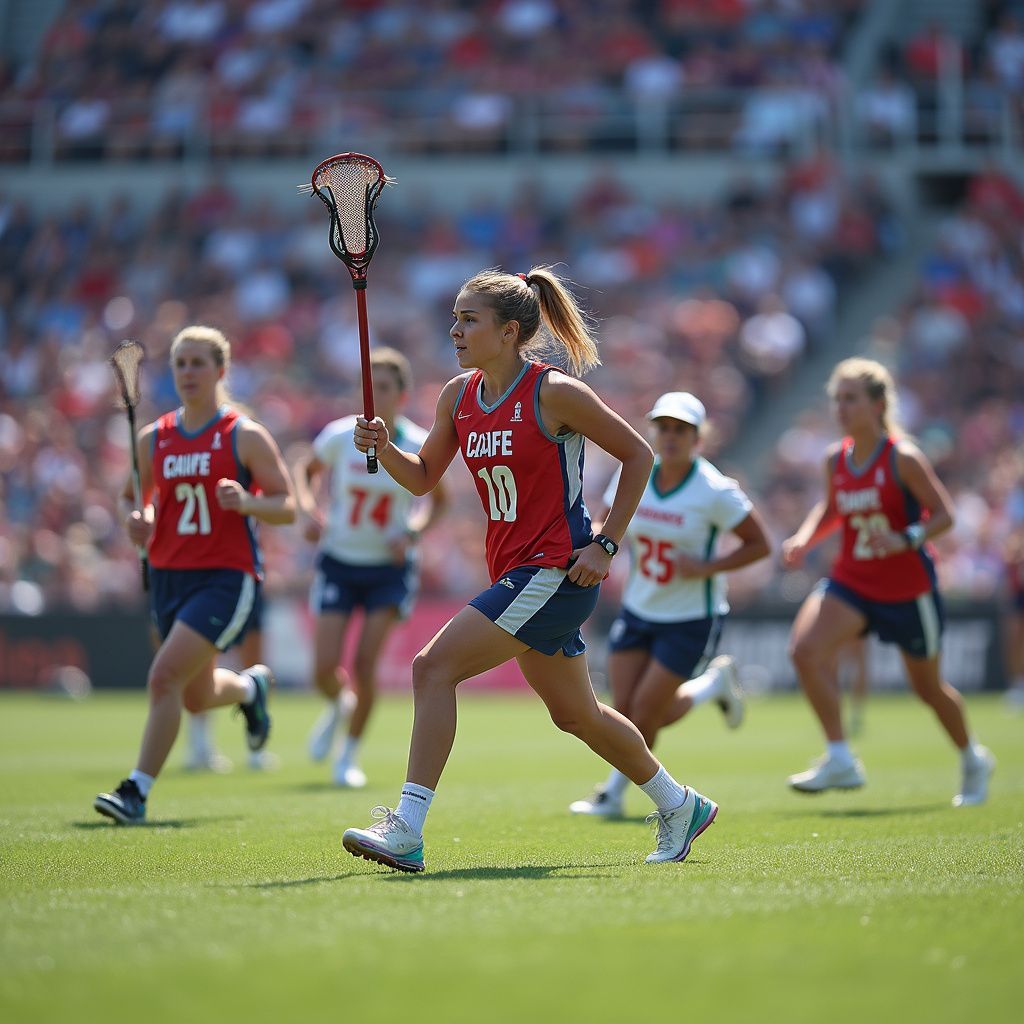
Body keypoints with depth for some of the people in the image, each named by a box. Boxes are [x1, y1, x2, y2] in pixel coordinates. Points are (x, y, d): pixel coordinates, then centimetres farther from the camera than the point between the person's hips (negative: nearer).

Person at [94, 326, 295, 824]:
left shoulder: (245, 436, -5)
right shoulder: (153, 438, 7)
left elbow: (287, 505, -5)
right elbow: (134, 497, 19)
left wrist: (246, 502, -25)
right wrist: (135, 518, -5)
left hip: (225, 577, -6)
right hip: (169, 574, 6)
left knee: (165, 675, -20)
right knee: (197, 698, 16)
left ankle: (137, 791, -13)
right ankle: (251, 686, 50)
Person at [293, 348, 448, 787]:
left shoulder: (418, 446, -10)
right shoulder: (340, 436, -10)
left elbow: (439, 499, 7)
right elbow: (304, 470, 9)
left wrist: (413, 532, -10)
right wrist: (308, 511, -9)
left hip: (390, 567, -1)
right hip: (339, 563, 1)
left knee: (365, 665, -9)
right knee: (324, 668, -6)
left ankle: (350, 754, 13)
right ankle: (339, 705, 32)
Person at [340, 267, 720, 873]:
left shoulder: (555, 392, -14)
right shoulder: (459, 395, 6)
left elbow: (638, 454, -6)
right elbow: (423, 477, 15)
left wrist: (605, 544, -10)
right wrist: (384, 448, -7)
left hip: (556, 571, -8)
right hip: (513, 570, 8)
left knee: (434, 666, -19)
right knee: (574, 714, 19)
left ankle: (407, 829, -19)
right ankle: (681, 807, 39)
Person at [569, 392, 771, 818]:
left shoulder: (714, 491, -16)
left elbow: (759, 544, -10)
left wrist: (708, 568, -22)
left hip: (692, 618, -5)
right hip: (638, 610, 5)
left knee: (645, 715, -6)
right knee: (624, 712, -3)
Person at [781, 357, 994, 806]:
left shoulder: (903, 458, -16)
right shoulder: (835, 459, 1)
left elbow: (944, 514, -14)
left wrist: (908, 539, -31)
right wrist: (805, 538, -1)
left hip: (908, 587, -4)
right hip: (851, 580, 4)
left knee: (928, 686, 11)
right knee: (805, 648, -22)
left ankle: (973, 759, 40)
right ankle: (840, 760, -15)